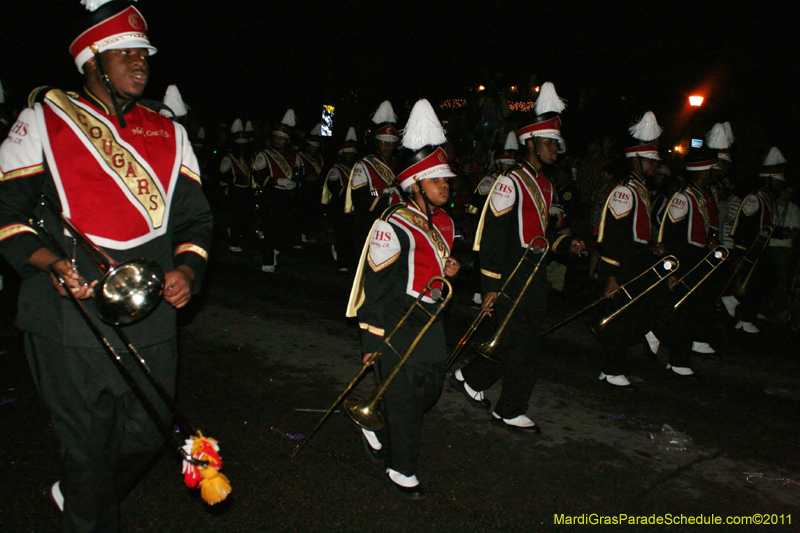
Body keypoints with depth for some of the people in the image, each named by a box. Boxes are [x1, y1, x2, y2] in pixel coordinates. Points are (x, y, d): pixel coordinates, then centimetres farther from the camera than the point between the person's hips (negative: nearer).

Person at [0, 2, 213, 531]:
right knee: (90, 445, 6)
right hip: (73, 322, -4)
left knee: (147, 436, 14)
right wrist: (49, 262, -16)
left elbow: (195, 216, 13)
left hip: (151, 321, 4)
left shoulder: (169, 134, 13)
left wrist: (187, 269, -6)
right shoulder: (44, 121, 3)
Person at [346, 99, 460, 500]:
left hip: (428, 321, 9)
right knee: (404, 396, 1)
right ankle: (402, 470, 21)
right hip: (394, 326, -8)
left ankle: (377, 429, 40)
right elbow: (379, 285, -17)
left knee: (430, 389, 16)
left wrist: (449, 271, -1)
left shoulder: (444, 222, 8)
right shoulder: (394, 226, -19)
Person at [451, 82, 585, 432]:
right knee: (525, 346, -2)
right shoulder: (510, 183, -14)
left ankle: (471, 377, 35)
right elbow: (493, 236, -18)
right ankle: (510, 412, 15)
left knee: (514, 341, 15)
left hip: (534, 277, 9)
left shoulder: (545, 185, 14)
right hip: (511, 277, -9)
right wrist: (491, 286, -19)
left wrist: (566, 243, 5)